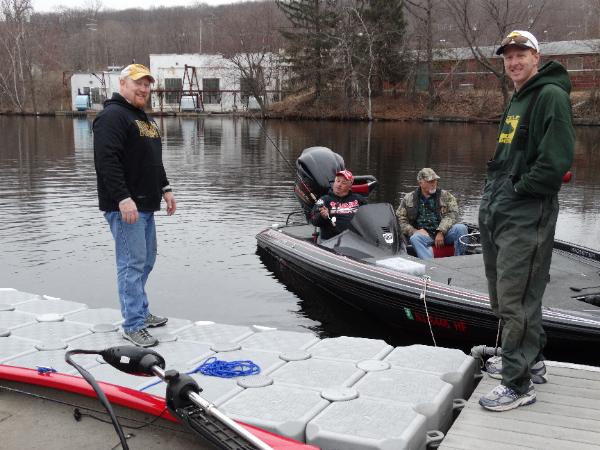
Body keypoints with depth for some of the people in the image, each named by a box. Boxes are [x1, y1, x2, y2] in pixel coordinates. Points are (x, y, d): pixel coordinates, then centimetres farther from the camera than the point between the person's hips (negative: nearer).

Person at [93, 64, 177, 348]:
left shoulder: (144, 118, 20)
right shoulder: (112, 116, -12)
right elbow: (107, 161, -22)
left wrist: (165, 189, 21)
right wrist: (123, 198, -27)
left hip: (145, 205, 10)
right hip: (124, 207, -10)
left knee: (146, 260, 16)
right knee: (132, 263, -8)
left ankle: (141, 313, 28)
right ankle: (133, 325, -2)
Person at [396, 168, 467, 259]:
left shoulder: (446, 196, 13)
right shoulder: (409, 199, 15)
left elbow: (452, 215, 0)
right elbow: (400, 219, 9)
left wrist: (441, 232, -16)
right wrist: (414, 231, -9)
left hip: (444, 233, 1)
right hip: (424, 234, -1)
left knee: (461, 228, -27)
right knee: (415, 238, -34)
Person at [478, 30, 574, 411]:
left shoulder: (551, 96, -11)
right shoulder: (517, 100, 20)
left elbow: (556, 159, -21)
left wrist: (521, 189, -15)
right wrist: (497, 190, 14)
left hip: (527, 216, -10)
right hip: (497, 211, 10)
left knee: (517, 299, -7)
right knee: (503, 294, 18)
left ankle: (519, 384, 3)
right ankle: (531, 361, 34)